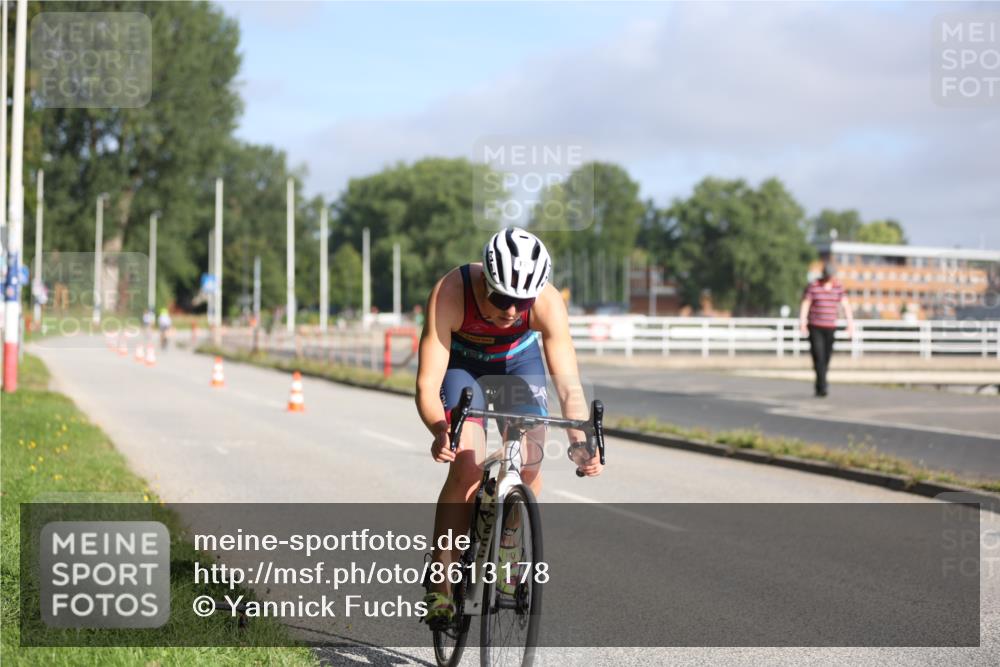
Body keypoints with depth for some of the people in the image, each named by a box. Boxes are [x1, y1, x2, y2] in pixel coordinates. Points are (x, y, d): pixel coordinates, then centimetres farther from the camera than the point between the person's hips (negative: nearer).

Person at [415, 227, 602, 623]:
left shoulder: (548, 303, -34)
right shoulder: (450, 294, -38)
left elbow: (569, 385, -34)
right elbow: (427, 385, -39)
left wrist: (581, 441, -49)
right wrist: (439, 431, -58)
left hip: (519, 361, 2)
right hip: (461, 362, -2)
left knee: (528, 467, -12)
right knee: (467, 466, -20)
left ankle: (505, 556, 15)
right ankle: (440, 582, -11)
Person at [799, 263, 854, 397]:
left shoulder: (838, 287, 5)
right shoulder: (813, 287, -6)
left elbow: (846, 305, -1)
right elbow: (805, 305, -11)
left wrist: (850, 323, -12)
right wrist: (802, 323, -23)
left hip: (830, 328, 3)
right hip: (814, 328, -3)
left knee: (826, 359, 6)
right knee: (818, 358, -13)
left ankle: (819, 388, 18)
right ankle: (822, 387, -17)